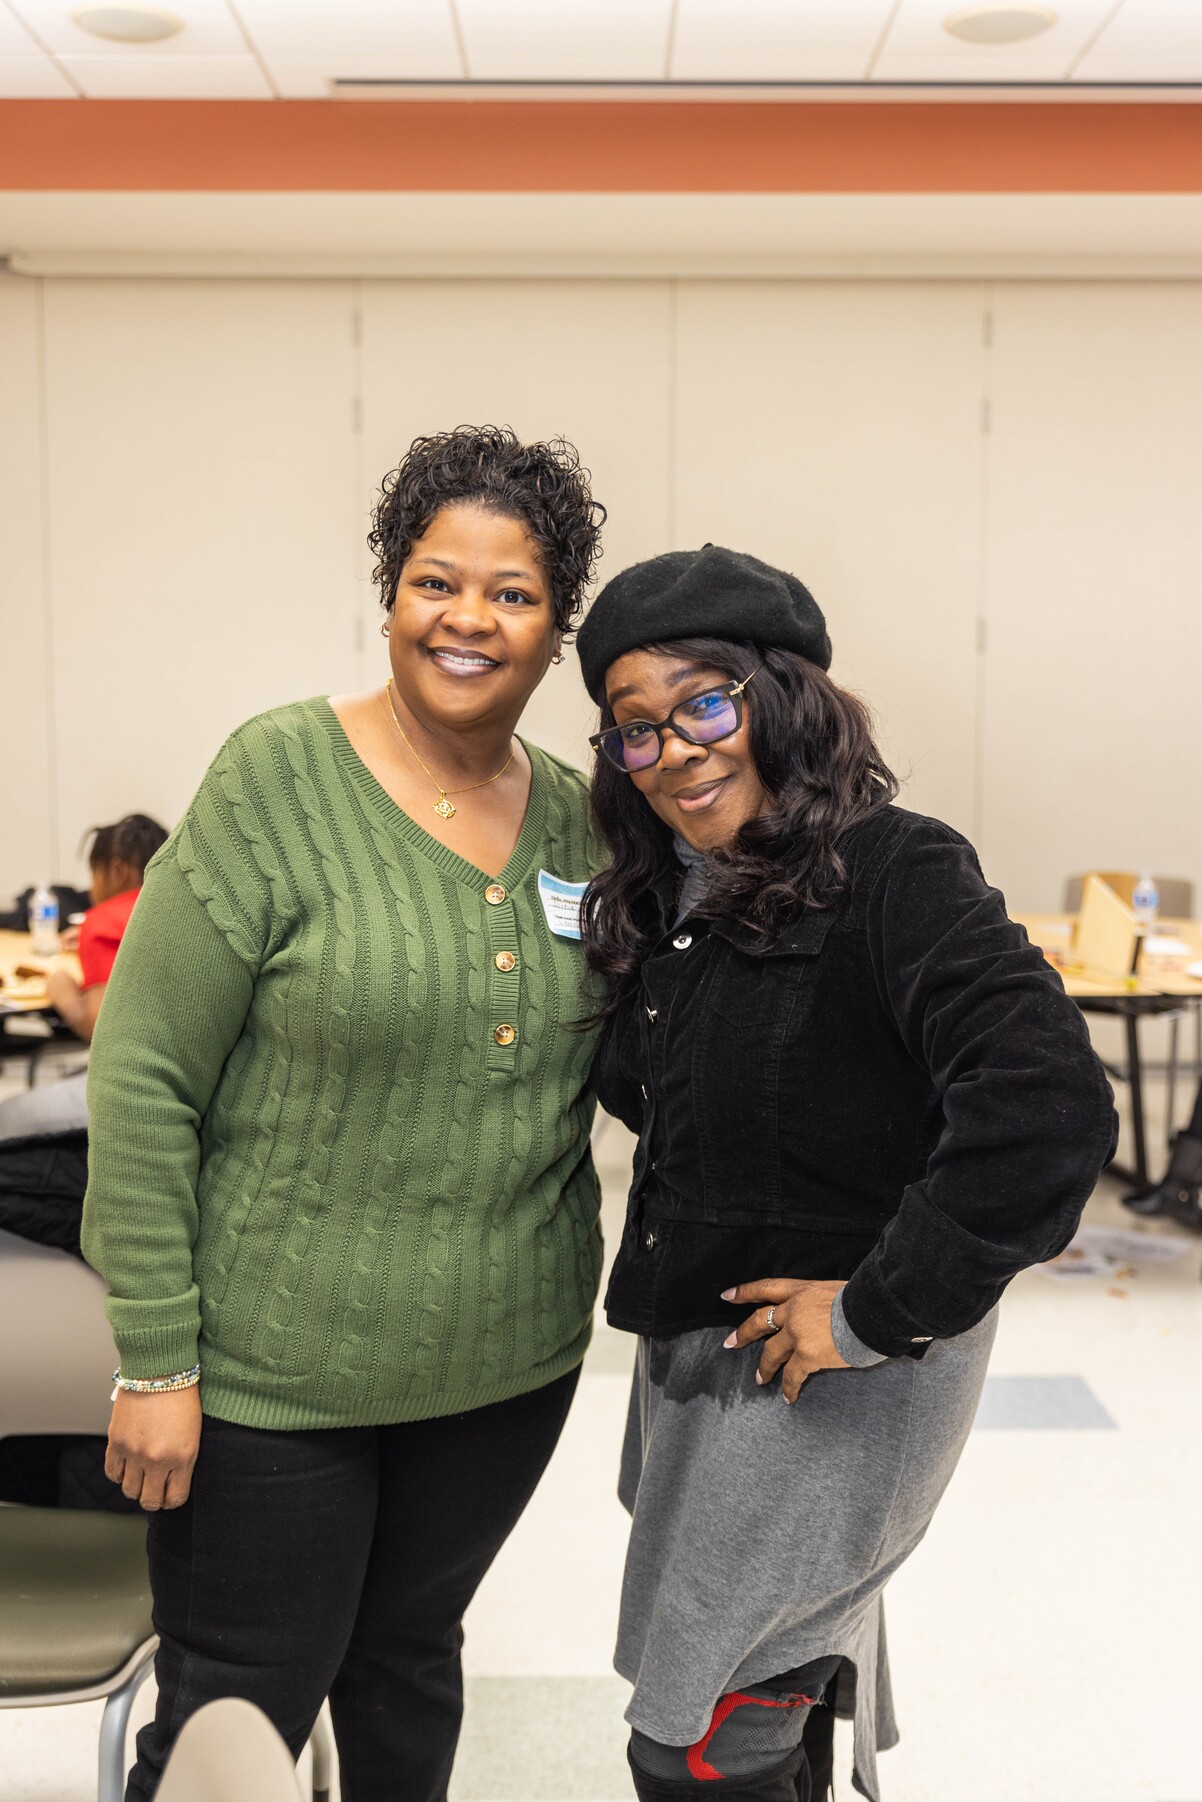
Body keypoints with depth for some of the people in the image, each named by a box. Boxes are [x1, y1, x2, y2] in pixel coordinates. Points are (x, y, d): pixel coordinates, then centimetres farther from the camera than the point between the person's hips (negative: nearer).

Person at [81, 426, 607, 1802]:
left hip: (509, 1362, 4)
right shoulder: (282, 779, -14)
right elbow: (143, 1079, -14)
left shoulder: (581, 822, 1)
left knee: (412, 1658, 23)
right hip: (275, 1369, -4)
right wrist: (156, 1360, -14)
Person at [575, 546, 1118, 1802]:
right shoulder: (665, 902, 4)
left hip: (834, 1382, -8)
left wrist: (879, 1312, -25)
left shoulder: (895, 875, -21)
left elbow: (1049, 1108, -32)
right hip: (691, 1349, 8)